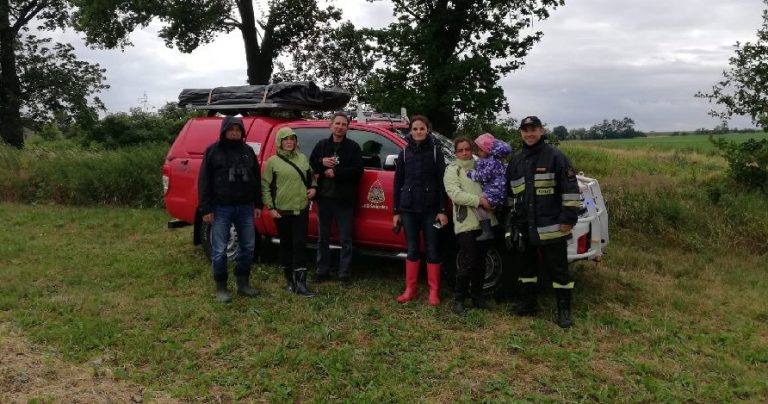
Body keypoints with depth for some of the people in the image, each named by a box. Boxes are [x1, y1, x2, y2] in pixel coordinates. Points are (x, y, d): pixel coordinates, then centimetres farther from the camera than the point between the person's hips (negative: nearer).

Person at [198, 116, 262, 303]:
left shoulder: (248, 151, 10)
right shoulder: (213, 151, -1)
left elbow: (256, 179, 13)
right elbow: (204, 181, -4)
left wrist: (258, 204, 9)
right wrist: (206, 209, -10)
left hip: (245, 208, 4)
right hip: (221, 208, -4)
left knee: (247, 247, 9)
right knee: (219, 250, 0)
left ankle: (243, 283, 23)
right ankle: (221, 288, 13)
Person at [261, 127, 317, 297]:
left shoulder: (303, 158, 8)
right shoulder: (273, 161, -3)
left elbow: (311, 176, 24)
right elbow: (265, 186, -2)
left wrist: (313, 187, 3)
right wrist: (270, 207, -8)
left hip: (302, 209, 2)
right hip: (282, 211, -2)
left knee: (300, 244, -4)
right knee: (286, 244, 9)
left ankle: (300, 283, -4)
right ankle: (289, 279, 22)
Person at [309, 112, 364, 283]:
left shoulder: (353, 147, -1)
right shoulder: (321, 145, 10)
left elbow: (358, 171, -11)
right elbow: (311, 165, 9)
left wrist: (335, 172, -16)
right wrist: (322, 163, -11)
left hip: (344, 200, -3)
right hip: (324, 197, 4)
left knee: (345, 240, 0)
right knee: (323, 237, 12)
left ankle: (344, 274, 6)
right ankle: (322, 272, 21)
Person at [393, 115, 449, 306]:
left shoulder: (435, 151, 1)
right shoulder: (404, 152, 7)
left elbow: (442, 182, -2)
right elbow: (398, 183, 8)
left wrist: (443, 210, -9)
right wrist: (396, 211, 5)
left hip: (430, 209, -2)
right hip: (409, 209, 2)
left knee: (432, 250, 2)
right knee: (412, 249, 8)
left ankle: (434, 291, 10)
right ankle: (410, 289, 17)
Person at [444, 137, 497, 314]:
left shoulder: (480, 166, 17)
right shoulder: (452, 170, 2)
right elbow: (455, 194, -12)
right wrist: (479, 200, -18)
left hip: (485, 221, 5)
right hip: (466, 223, -5)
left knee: (480, 262, 11)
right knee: (467, 263, -7)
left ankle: (477, 296, 25)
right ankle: (458, 299, 7)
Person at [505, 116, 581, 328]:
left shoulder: (555, 156, -6)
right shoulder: (516, 161, 13)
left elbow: (571, 189, -9)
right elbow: (510, 192, 22)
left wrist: (568, 218, -13)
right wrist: (512, 220, 19)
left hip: (551, 227, -6)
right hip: (523, 228, 6)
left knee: (558, 269, 2)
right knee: (526, 267, 15)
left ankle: (564, 310, 12)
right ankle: (527, 304, 29)